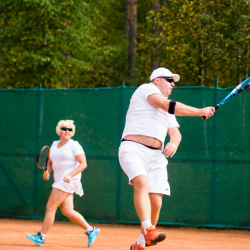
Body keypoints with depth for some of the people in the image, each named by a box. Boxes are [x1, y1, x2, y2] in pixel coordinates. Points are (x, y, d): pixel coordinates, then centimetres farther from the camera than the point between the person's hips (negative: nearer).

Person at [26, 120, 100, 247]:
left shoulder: (74, 145, -5)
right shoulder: (54, 145, 16)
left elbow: (83, 164, -9)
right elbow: (50, 162, 23)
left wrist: (70, 175, -21)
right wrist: (47, 172, 2)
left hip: (68, 181, -8)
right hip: (59, 181, 8)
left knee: (50, 207, -10)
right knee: (67, 211, 3)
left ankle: (41, 237, -6)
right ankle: (90, 230, 14)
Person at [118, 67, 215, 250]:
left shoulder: (168, 111, 28)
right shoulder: (146, 88, 4)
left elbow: (175, 132, 19)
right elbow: (168, 106, -11)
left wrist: (174, 142, -6)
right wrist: (200, 112, -12)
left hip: (157, 156, 7)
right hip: (133, 148, -7)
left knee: (156, 202, -5)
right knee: (142, 183, -32)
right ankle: (149, 230, -47)